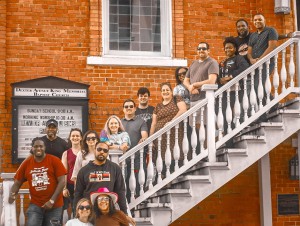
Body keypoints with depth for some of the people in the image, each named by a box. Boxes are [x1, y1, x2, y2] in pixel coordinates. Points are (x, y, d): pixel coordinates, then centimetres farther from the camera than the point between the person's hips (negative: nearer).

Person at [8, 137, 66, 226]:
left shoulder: (54, 160, -5)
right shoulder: (26, 163, 3)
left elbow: (62, 181, -8)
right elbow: (17, 183, 9)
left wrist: (52, 200, -13)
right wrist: (12, 194, -13)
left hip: (54, 205, -1)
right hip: (35, 205, 1)